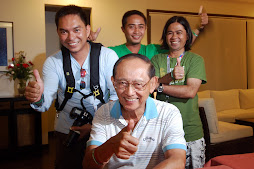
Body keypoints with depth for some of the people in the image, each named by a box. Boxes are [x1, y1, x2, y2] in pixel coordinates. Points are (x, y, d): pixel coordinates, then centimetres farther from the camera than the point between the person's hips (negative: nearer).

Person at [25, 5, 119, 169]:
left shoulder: (108, 56, -10)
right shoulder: (53, 62, -6)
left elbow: (117, 94, -13)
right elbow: (45, 104, -15)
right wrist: (38, 98, -39)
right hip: (67, 133, 1)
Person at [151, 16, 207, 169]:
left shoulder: (195, 60, 1)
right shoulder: (157, 60, 8)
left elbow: (190, 91, -11)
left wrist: (159, 86, -10)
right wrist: (171, 76, -23)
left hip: (191, 130, -1)